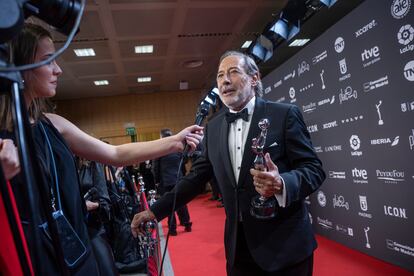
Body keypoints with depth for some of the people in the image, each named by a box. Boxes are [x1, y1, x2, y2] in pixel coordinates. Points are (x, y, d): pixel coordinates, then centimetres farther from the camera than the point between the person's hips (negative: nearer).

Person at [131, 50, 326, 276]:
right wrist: (155, 210, 4)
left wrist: (281, 184, -30)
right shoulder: (213, 127, 5)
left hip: (285, 244, -3)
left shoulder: (284, 114, -8)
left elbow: (314, 168, -9)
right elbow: (197, 177, 8)